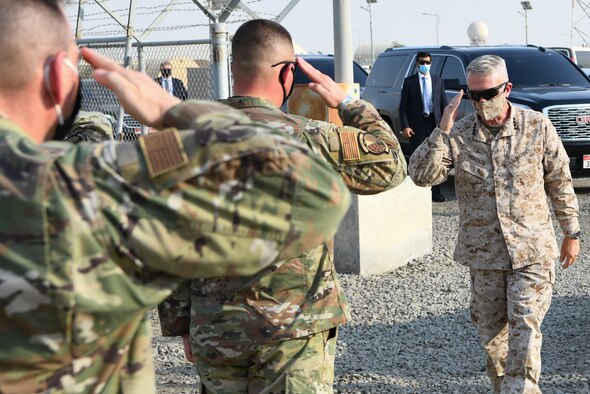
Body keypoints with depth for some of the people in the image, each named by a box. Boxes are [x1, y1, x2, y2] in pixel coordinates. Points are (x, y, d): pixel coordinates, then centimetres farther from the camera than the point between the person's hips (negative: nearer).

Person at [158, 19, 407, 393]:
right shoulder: (304, 138, -13)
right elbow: (391, 165, 1)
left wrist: (182, 325, 13)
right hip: (291, 334, -4)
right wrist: (348, 102, 11)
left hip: (213, 333, 4)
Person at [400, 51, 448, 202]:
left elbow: (444, 104, 11)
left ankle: (436, 192, 12)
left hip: (435, 124, 3)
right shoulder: (409, 81, 2)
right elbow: (403, 106, 0)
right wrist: (405, 126, -11)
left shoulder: (438, 81, 11)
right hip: (417, 126, -2)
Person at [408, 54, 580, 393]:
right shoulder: (458, 135, -2)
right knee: (491, 330, 12)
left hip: (531, 250, -2)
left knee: (524, 328, -12)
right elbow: (421, 175, -12)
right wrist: (442, 131, -21)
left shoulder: (538, 127, -3)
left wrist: (572, 232, 9)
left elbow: (560, 183, 6)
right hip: (483, 252, 2)